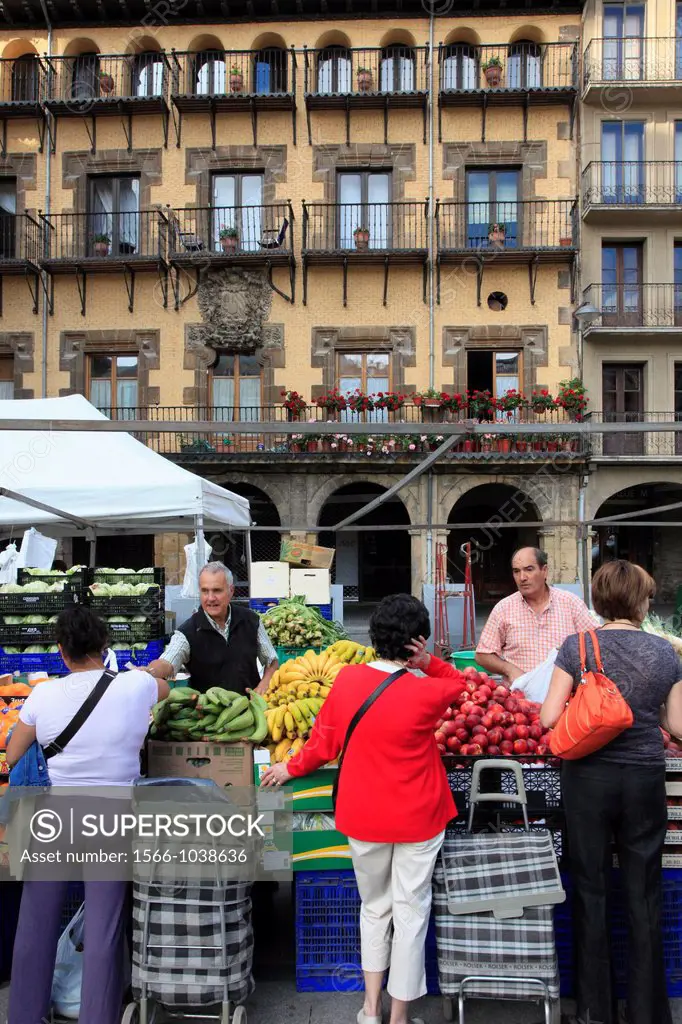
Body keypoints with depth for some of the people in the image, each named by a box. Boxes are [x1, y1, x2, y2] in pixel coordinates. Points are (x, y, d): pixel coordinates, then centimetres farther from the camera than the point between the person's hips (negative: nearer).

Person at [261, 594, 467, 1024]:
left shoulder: (347, 679, -9)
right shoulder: (426, 692, -17)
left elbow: (324, 743, 1)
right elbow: (460, 683, 6)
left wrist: (292, 768, 17)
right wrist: (428, 663, -9)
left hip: (363, 816, 3)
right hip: (417, 818, -3)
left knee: (374, 908, 22)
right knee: (411, 911, 11)